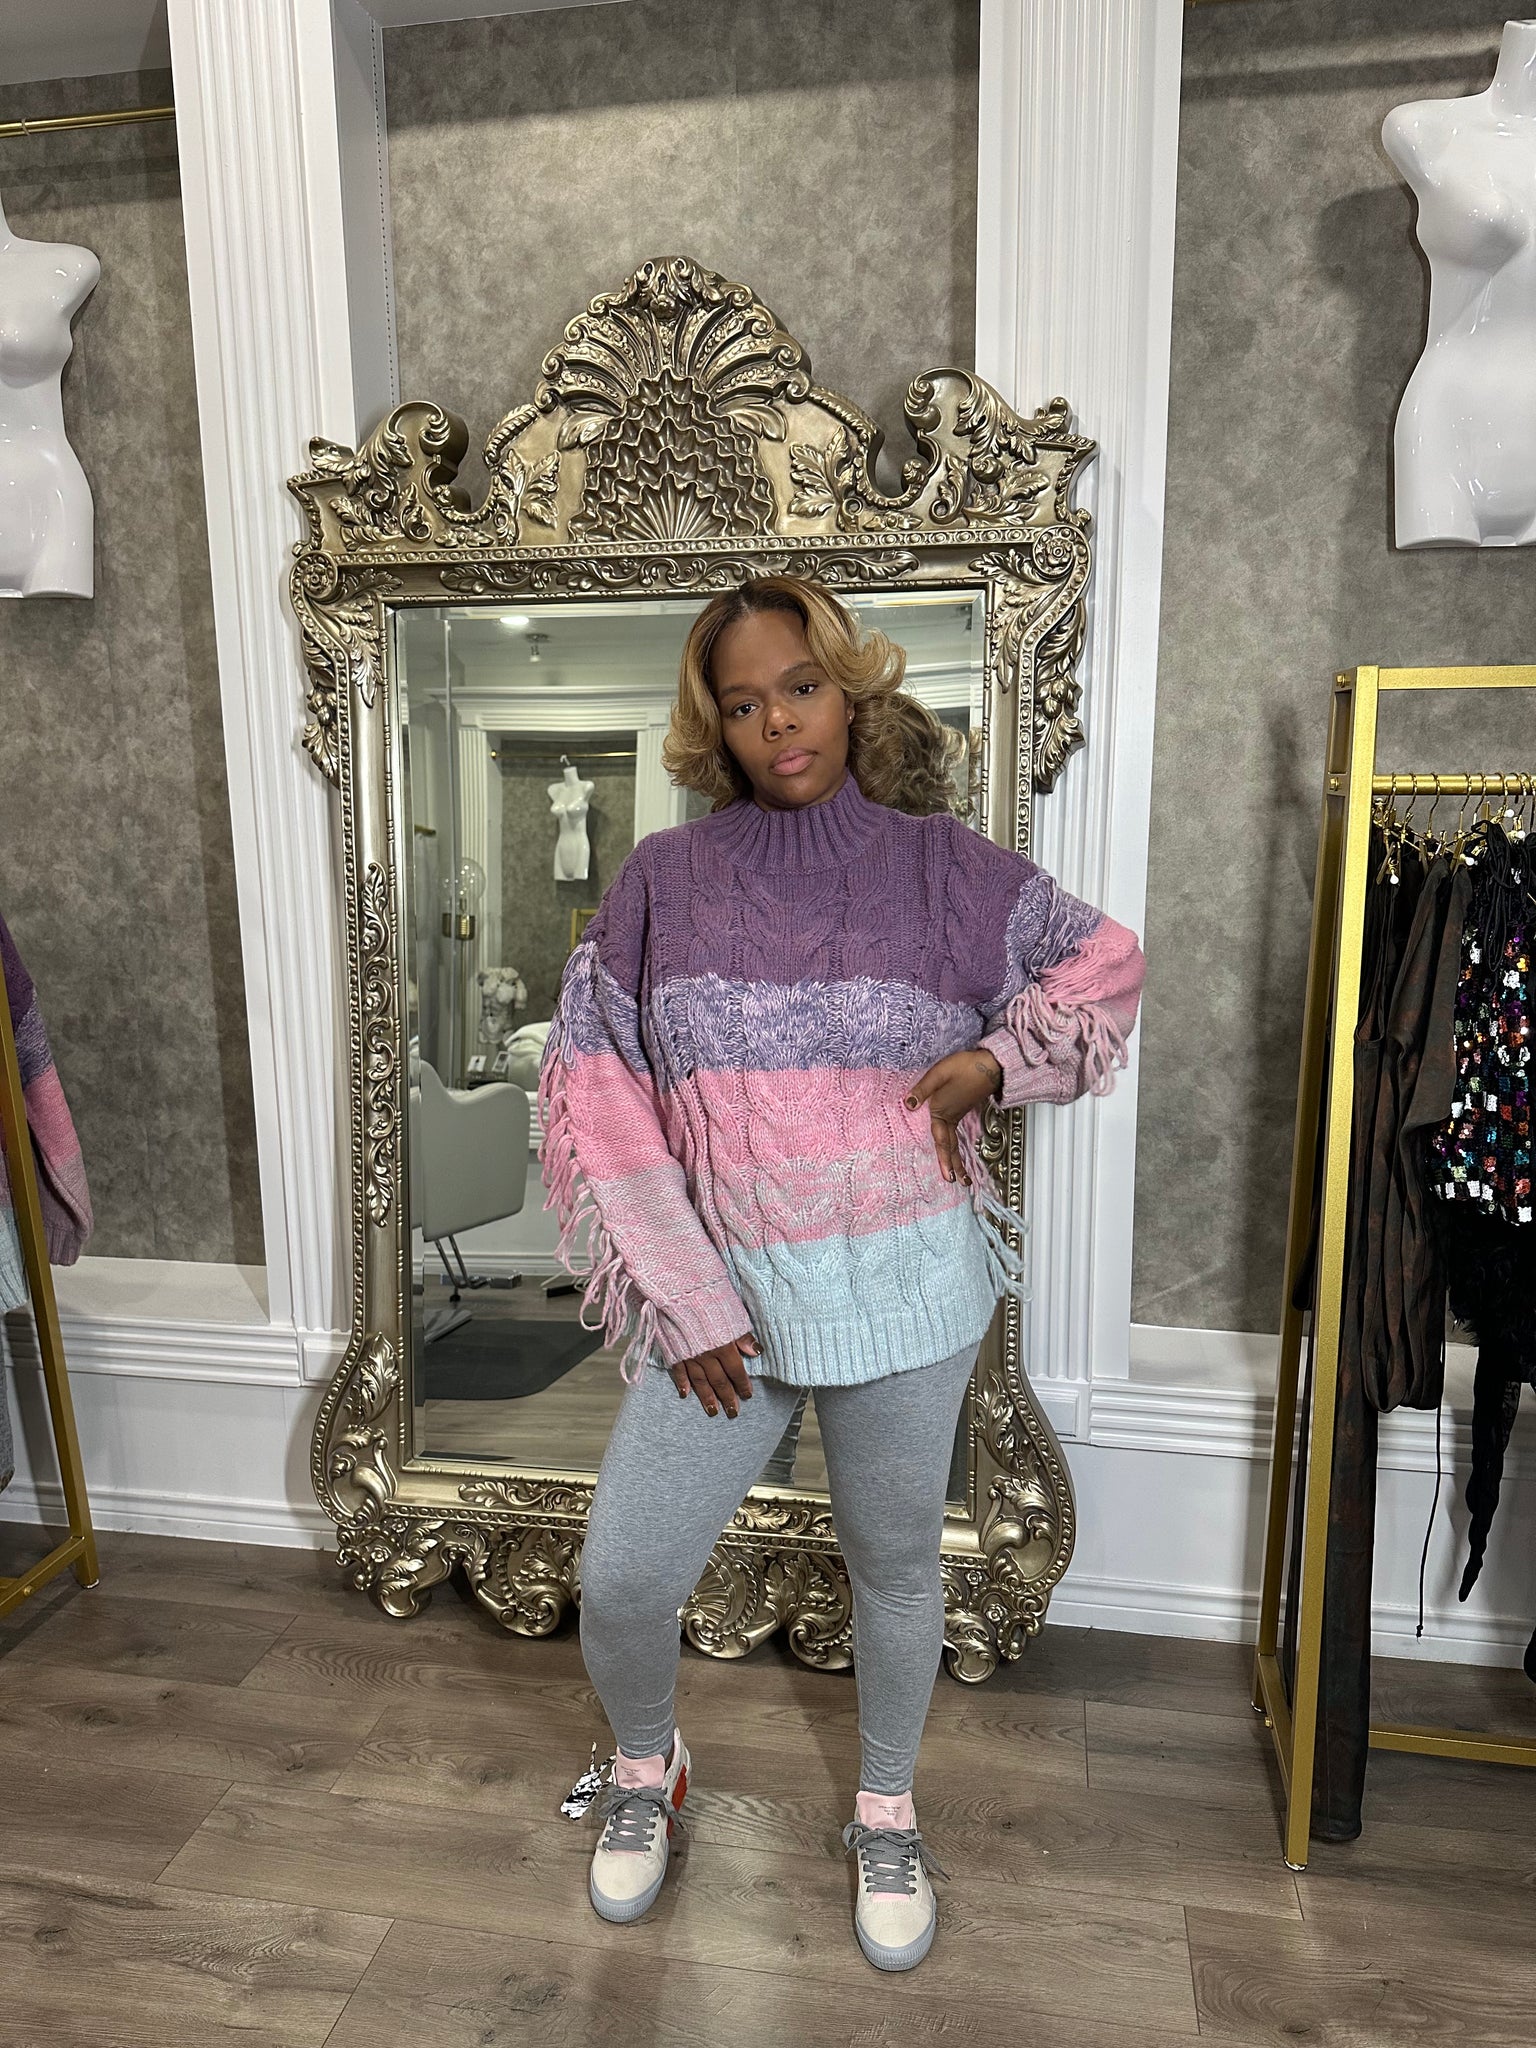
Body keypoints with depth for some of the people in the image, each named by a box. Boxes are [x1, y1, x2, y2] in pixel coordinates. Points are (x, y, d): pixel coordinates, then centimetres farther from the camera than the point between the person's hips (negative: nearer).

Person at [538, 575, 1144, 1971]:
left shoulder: (940, 863, -1)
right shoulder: (663, 882, -2)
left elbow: (1107, 959, 12)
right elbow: (597, 1102, -3)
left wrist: (999, 1056, -7)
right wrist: (683, 1306, -9)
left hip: (910, 1288, 0)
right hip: (727, 1296, 1)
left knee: (896, 1564, 16)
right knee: (621, 1580, 5)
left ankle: (887, 1809, 45)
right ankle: (648, 1768, 40)